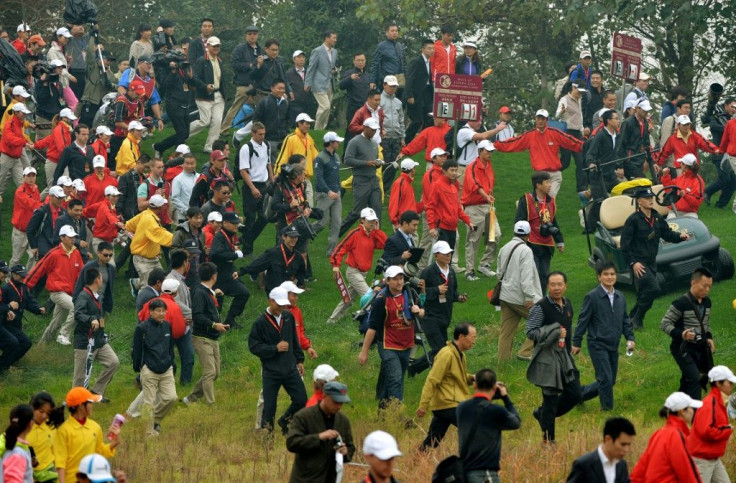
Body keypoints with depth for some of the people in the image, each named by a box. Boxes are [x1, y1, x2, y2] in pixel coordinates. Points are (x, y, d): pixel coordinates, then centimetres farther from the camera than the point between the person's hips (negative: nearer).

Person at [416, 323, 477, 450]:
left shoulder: (460, 355, 15)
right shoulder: (447, 355, -16)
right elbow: (432, 381, -18)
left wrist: (471, 378, 8)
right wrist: (423, 405, -21)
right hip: (448, 405, -10)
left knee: (431, 442, 12)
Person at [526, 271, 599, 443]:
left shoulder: (567, 304, 9)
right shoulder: (540, 308, -14)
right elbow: (530, 332, -17)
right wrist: (554, 332, -22)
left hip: (564, 356, 7)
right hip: (547, 357, -7)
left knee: (575, 394, 6)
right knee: (550, 399, -3)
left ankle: (542, 414, 26)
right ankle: (548, 439, 9)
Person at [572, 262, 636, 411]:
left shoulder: (620, 297, 9)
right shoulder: (592, 297, -9)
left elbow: (625, 320, 17)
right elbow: (583, 320, -6)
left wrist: (630, 337, 5)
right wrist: (576, 342, -5)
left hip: (613, 346, 7)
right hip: (598, 344, -7)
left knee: (610, 380, 11)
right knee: (605, 379, -13)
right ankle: (607, 409, -3)